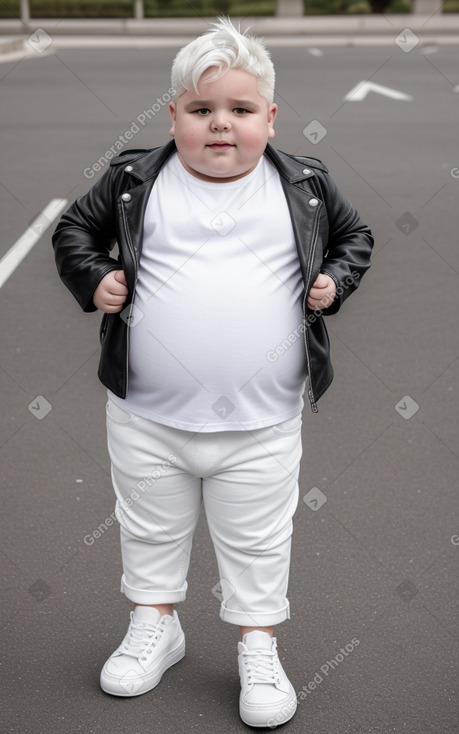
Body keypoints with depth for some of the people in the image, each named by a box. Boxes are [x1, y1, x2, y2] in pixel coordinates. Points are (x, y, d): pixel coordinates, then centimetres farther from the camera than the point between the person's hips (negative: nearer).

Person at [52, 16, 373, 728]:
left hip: (262, 428, -1)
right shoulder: (135, 181, -3)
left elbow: (354, 234, 16)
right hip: (147, 421, 1)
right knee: (151, 531, 19)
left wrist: (334, 279, -2)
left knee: (258, 543, 12)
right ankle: (155, 626, 42)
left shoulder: (305, 187, 0)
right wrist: (94, 278, -6)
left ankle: (259, 648, 32)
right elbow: (74, 228, 10)